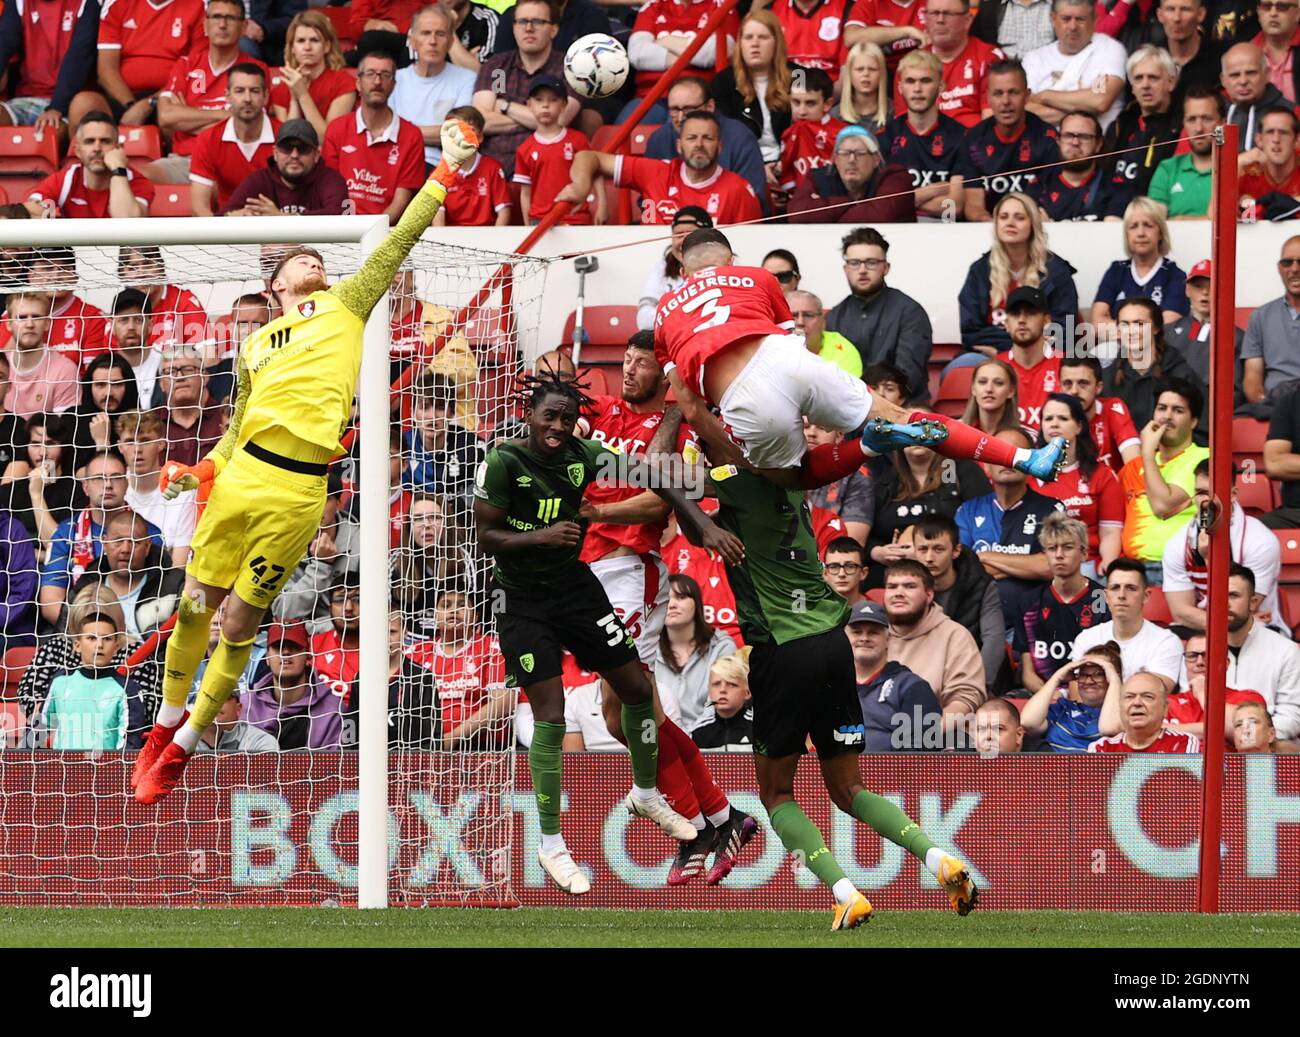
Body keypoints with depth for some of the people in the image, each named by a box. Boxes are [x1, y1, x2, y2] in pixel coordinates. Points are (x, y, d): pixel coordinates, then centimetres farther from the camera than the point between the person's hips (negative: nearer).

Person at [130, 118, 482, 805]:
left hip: (298, 490, -3)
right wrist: (201, 473, 8)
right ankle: (165, 726, 24)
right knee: (195, 607, 5)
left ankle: (183, 747, 11)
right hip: (242, 474, 3)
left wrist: (447, 173, 7)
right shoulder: (257, 344, 22)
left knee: (239, 625, -1)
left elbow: (399, 241, 12)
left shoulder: (344, 305, 16)